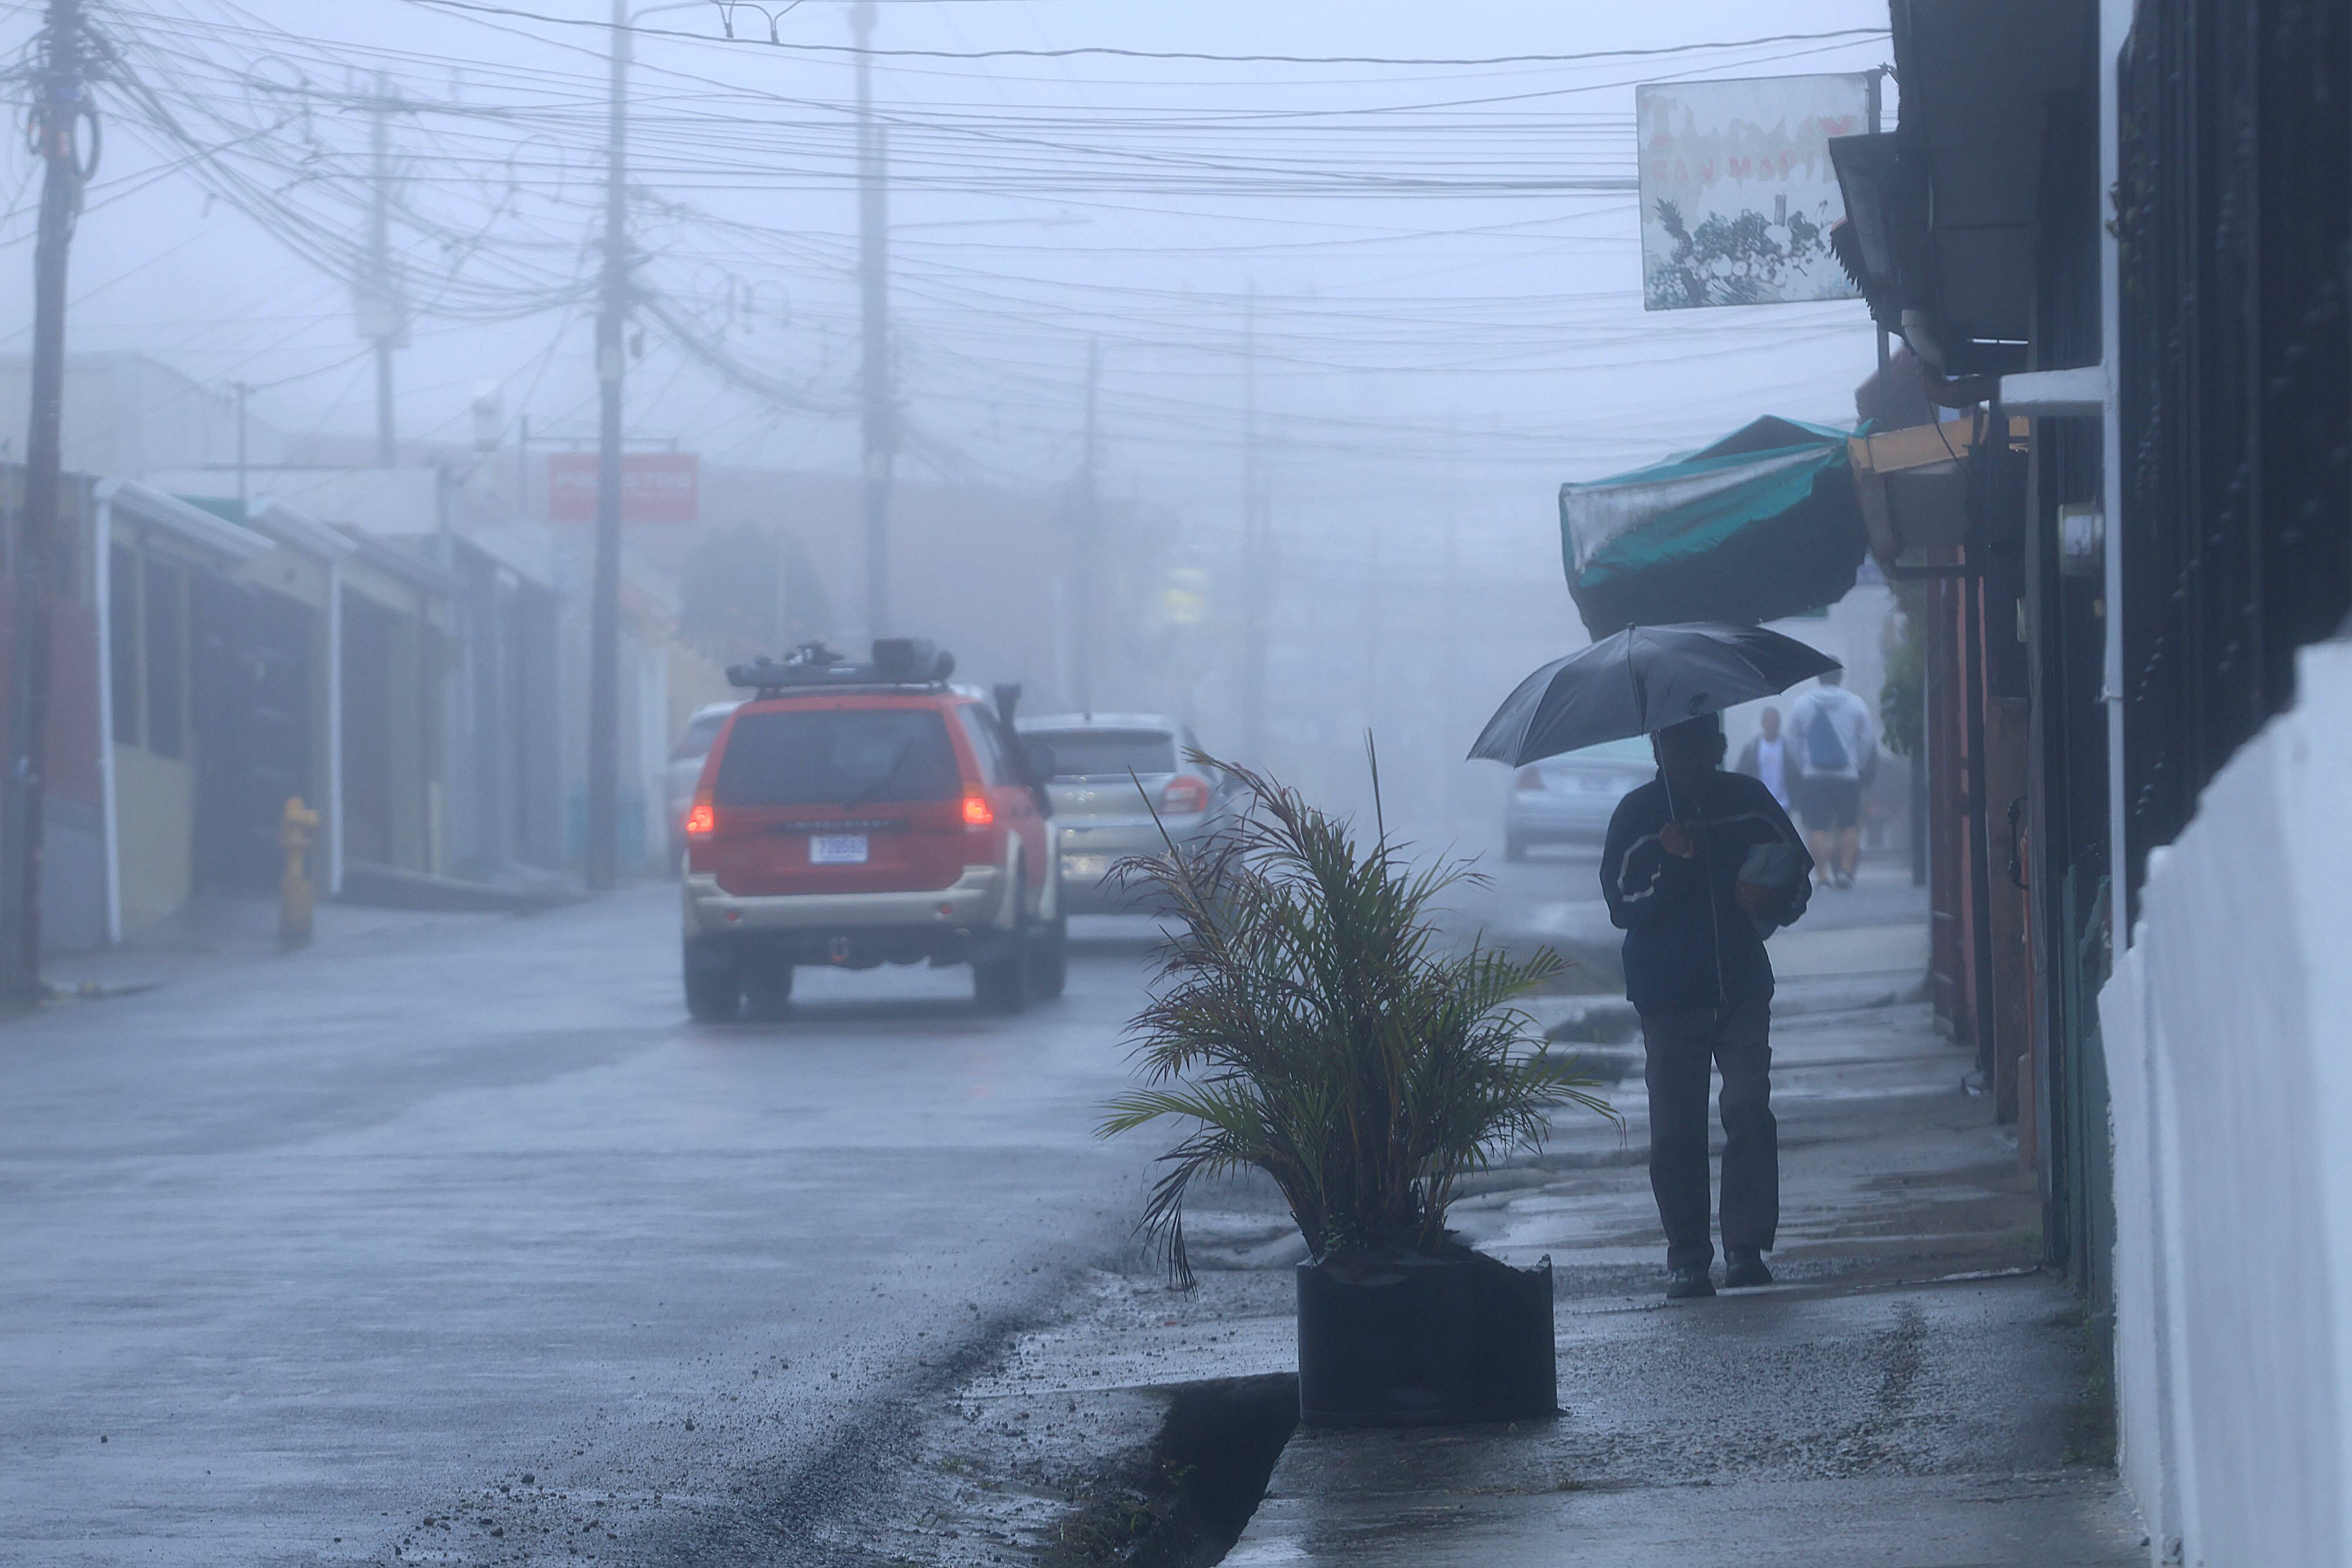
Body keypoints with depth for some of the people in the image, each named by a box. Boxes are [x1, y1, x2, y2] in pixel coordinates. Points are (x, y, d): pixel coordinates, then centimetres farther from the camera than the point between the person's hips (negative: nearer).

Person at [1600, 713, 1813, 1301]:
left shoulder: (1748, 800, 6)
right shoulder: (1638, 816, 0)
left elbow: (1798, 871, 15)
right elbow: (1622, 904, -7)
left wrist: (1775, 902, -8)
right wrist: (1672, 869, -23)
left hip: (1742, 987, 1)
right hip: (1669, 997, -1)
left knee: (1749, 1111, -10)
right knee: (1676, 1130, -1)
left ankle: (1748, 1248, -7)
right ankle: (1687, 1258, 6)